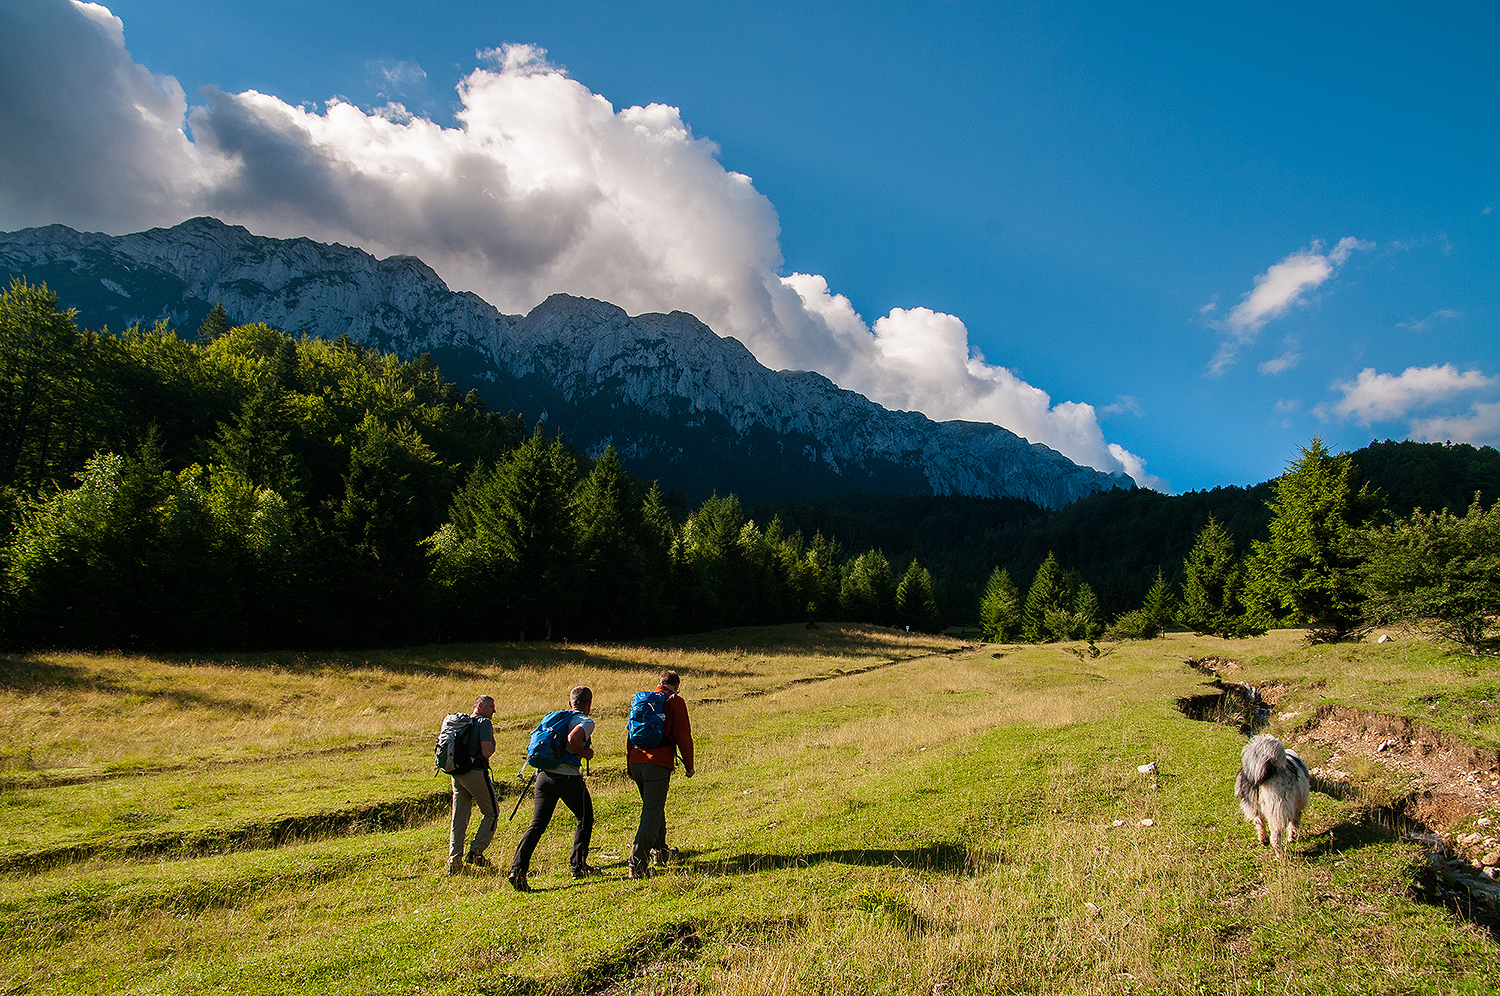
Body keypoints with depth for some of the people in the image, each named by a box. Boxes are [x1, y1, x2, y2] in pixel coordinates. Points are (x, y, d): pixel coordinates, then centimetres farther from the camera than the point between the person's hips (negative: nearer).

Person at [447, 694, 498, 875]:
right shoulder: (484, 723, -7)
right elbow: (486, 751, -17)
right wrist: (492, 744, 2)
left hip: (457, 774, 7)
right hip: (476, 772, -7)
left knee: (458, 819, 10)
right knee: (492, 813, 8)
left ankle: (454, 861, 7)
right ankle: (475, 852, 1)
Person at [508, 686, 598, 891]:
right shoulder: (586, 722, -4)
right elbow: (573, 738, -24)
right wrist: (585, 753, -9)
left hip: (544, 775, 5)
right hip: (568, 777, -5)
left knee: (537, 824, 3)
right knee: (585, 820, 17)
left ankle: (518, 868, -12)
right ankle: (578, 865, 19)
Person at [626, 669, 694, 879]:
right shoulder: (675, 701, 1)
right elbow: (683, 736, -3)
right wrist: (689, 765, 7)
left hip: (636, 762, 7)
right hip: (658, 764, -7)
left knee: (654, 807, 24)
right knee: (652, 813, -6)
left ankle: (660, 851, 36)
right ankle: (637, 863, -14)